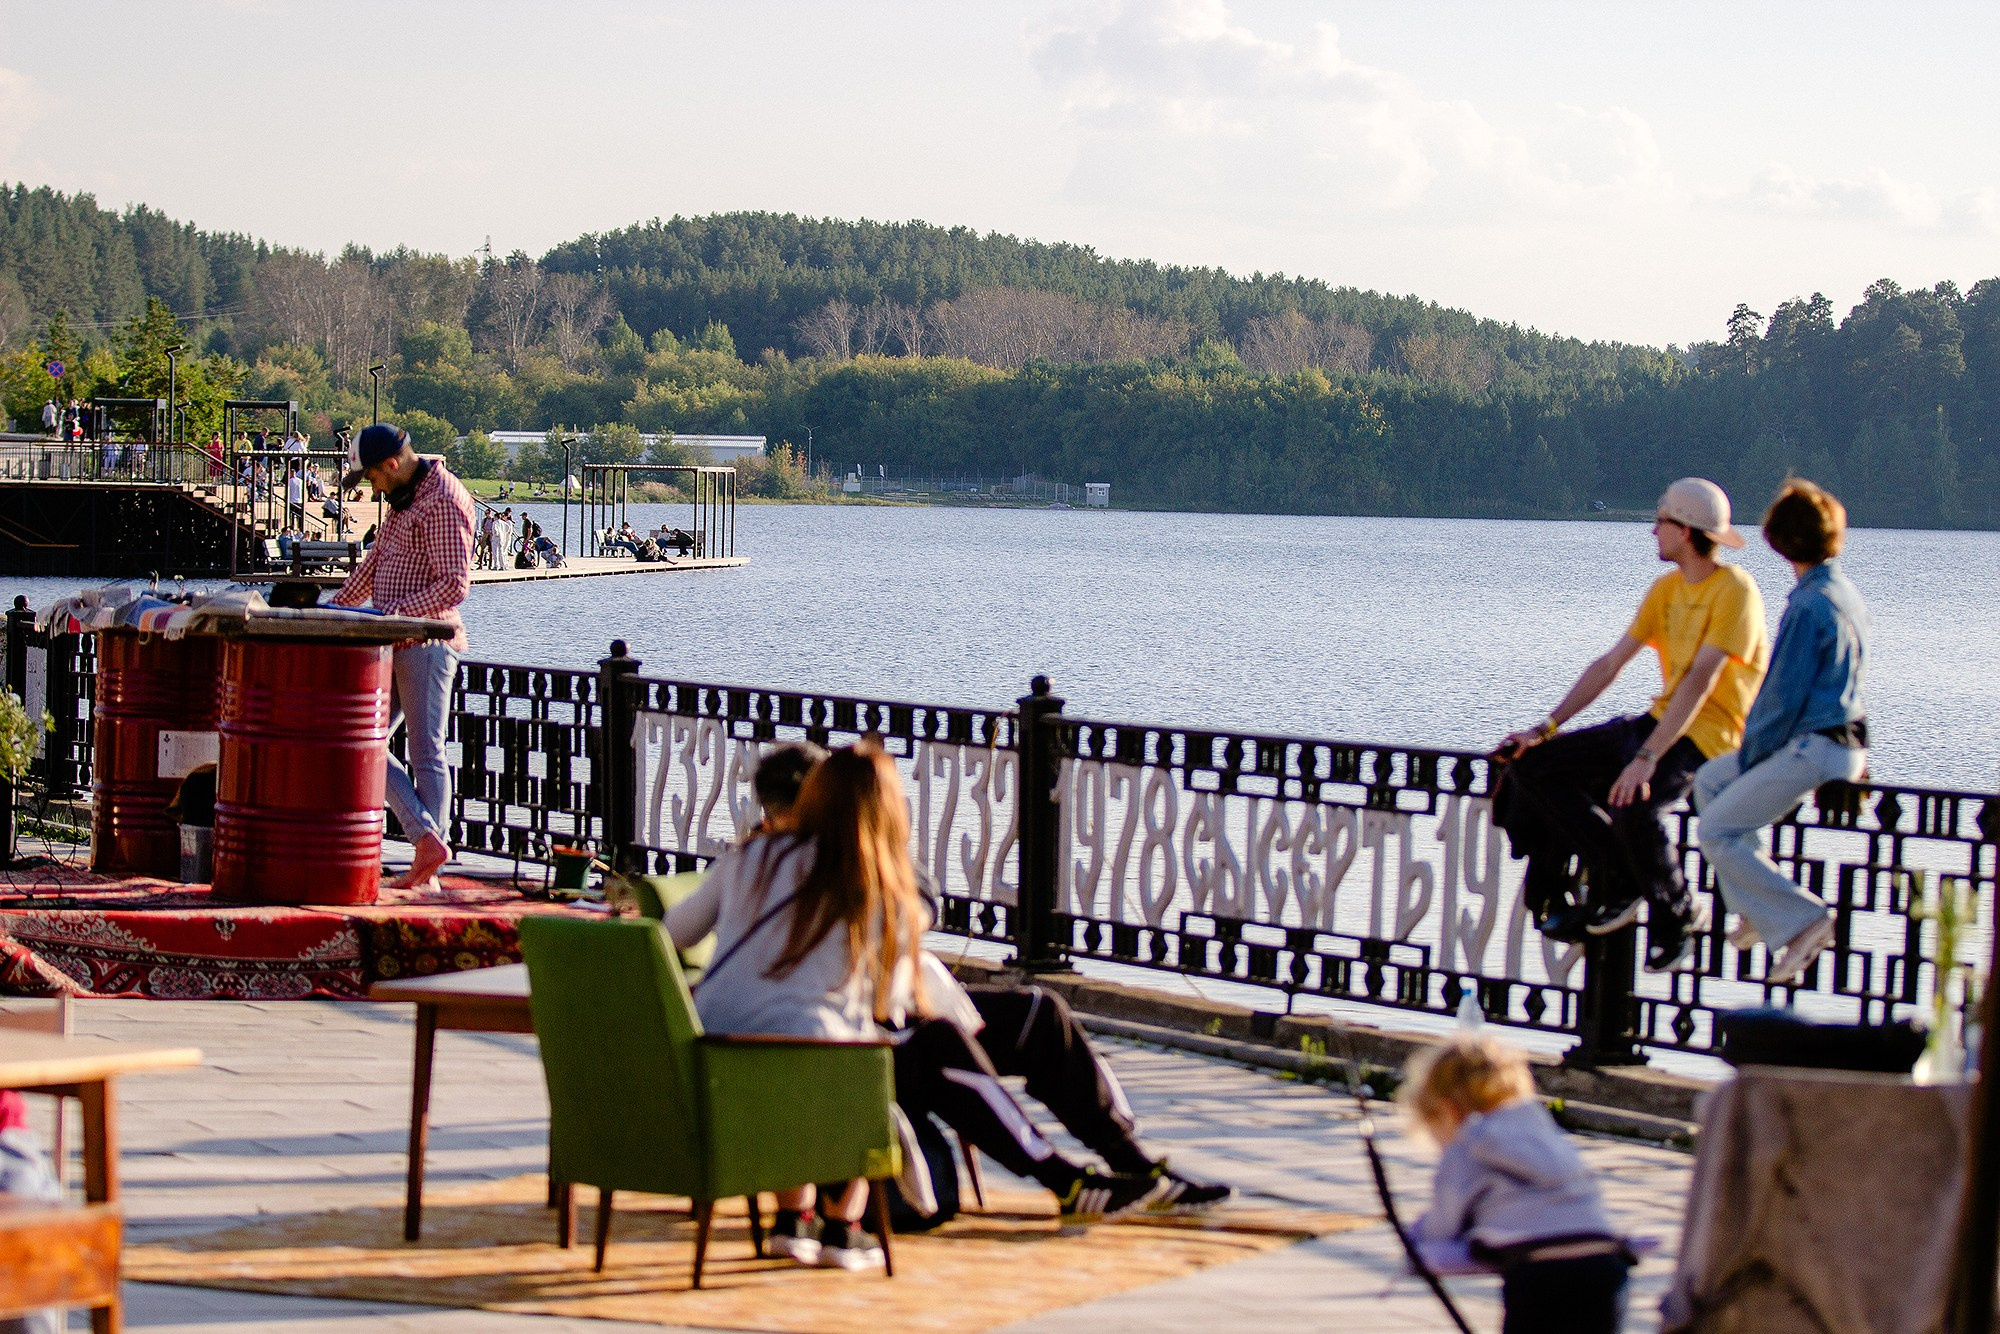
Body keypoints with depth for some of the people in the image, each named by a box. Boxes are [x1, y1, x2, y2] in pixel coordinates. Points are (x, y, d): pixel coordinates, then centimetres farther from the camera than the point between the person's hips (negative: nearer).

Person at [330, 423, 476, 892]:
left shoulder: (442, 500, -14)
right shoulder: (403, 498, 17)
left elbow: (455, 584, -20)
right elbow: (374, 563, 26)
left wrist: (395, 611, -24)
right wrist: (335, 607, 20)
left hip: (427, 642, -10)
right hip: (395, 645, 10)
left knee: (427, 755, -5)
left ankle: (427, 874, -2)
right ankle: (427, 839, 0)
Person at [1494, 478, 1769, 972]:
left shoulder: (1735, 591, -15)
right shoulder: (1667, 588, 11)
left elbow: (1700, 681, -24)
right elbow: (1610, 664, 11)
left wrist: (1647, 758, -32)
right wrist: (1545, 728, 3)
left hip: (1709, 733, -9)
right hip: (1660, 722, 9)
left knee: (1633, 805, -37)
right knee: (1532, 764, -4)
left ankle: (1677, 916, -8)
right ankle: (1617, 883, -1)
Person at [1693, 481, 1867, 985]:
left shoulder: (1809, 606, -19)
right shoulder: (1847, 595, 11)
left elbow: (1784, 697, -17)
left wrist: (1751, 754, -2)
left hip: (1813, 749, -10)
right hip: (1845, 741, 10)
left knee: (1717, 831, -7)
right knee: (1711, 779, 20)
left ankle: (1801, 919, -9)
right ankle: (1758, 905, 16)